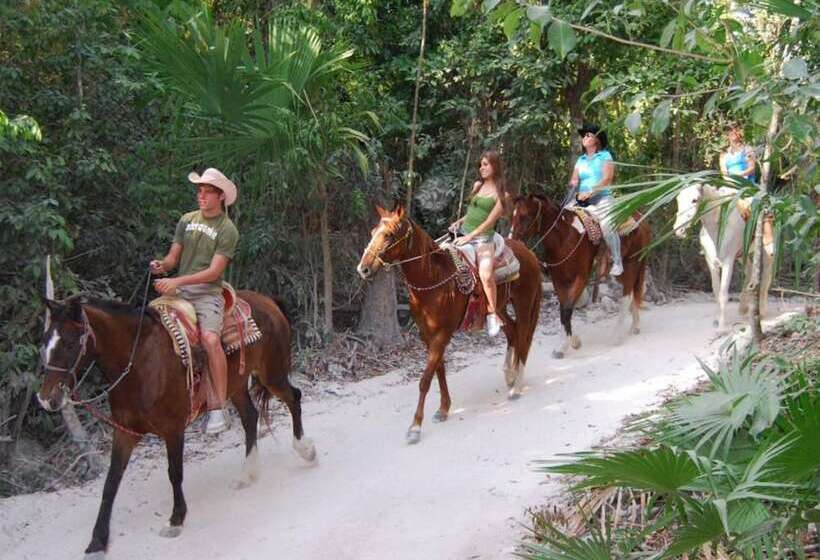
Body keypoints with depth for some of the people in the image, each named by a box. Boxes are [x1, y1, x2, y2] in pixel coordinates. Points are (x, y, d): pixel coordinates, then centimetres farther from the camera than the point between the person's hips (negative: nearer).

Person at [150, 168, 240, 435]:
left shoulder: (227, 230, -1)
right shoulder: (187, 220, 15)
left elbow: (213, 272, -9)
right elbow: (173, 257, 17)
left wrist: (178, 281, -20)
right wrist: (162, 265, -7)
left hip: (207, 292, -6)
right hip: (178, 290, 6)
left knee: (210, 339, -29)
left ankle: (218, 407, -23)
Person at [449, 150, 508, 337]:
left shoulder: (502, 195, -6)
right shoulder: (477, 185, 11)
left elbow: (490, 221, -11)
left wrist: (470, 237, -17)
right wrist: (460, 221, 8)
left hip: (483, 238, -7)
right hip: (463, 231, 7)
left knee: (486, 276, -26)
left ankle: (492, 314, -10)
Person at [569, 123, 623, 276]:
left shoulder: (605, 156, 5)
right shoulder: (581, 160, 20)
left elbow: (607, 179, -7)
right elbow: (574, 180, 15)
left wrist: (590, 192, -17)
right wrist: (573, 184, -10)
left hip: (602, 199, -6)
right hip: (582, 201, 6)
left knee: (607, 225, -27)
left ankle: (617, 263, -23)